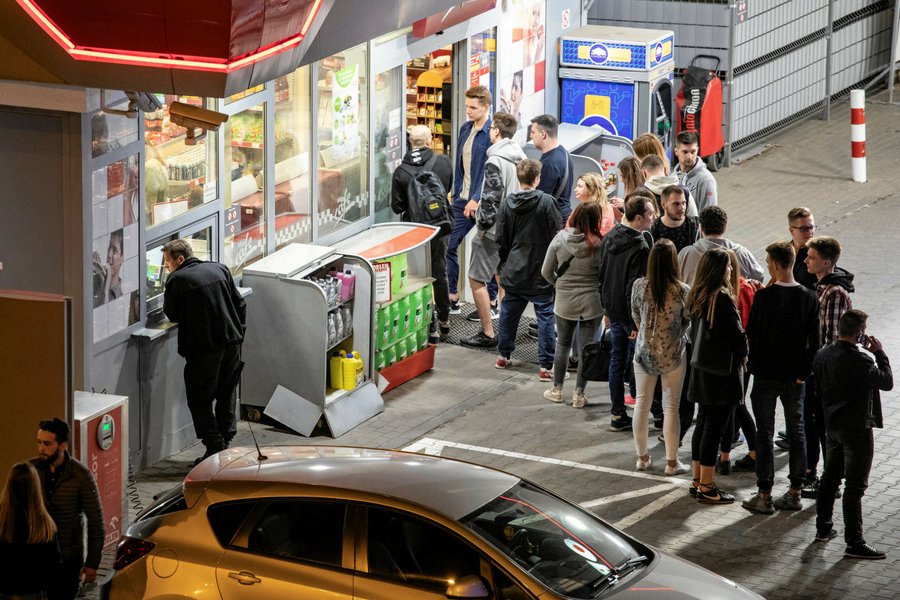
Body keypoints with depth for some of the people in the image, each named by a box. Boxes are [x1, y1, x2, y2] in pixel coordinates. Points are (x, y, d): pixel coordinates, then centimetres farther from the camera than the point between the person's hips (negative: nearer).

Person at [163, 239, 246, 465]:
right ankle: (225, 442, 21)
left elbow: (172, 314, 1)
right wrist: (239, 330, 17)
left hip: (203, 347, -6)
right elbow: (239, 303, 13)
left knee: (200, 400, 4)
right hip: (231, 341, 6)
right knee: (226, 395, 18)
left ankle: (215, 448, -1)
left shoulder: (178, 279, -7)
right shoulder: (220, 269, 11)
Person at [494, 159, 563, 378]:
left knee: (509, 312, 19)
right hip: (541, 273, -4)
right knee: (545, 316, 0)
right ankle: (547, 366, -3)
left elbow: (501, 239, 7)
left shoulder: (507, 203, 0)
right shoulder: (546, 202, -13)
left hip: (513, 270, 4)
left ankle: (503, 356, 30)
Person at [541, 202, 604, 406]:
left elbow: (546, 272, -2)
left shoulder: (559, 240, -8)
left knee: (563, 345, 19)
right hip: (591, 303, -2)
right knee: (586, 347, 8)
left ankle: (557, 389, 26)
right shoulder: (598, 244, -17)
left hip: (565, 302, 2)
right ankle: (579, 394, 11)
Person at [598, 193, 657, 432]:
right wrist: (637, 323, -17)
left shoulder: (610, 238, 4)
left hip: (613, 311, 8)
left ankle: (618, 415, 15)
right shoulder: (640, 248, -23)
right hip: (631, 312, -8)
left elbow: (602, 275, 13)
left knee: (617, 361, 12)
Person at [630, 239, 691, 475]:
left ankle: (642, 457, 24)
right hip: (672, 355, -2)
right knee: (671, 408, 7)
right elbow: (688, 321, -3)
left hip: (644, 352, 2)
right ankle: (671, 462, 14)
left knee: (642, 404, 15)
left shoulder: (639, 286, -11)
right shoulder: (682, 291, -17)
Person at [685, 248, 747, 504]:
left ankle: (697, 481, 23)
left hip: (701, 367, 8)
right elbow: (736, 335, -16)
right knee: (714, 427, -3)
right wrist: (742, 354, 1)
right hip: (722, 370, -8)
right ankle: (707, 487, 2)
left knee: (703, 423, 16)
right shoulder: (722, 298, -19)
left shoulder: (697, 296, 5)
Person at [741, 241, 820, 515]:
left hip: (766, 376, -3)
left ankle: (764, 495, 5)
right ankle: (795, 492, 18)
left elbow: (751, 334, -9)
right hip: (795, 377, 3)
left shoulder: (764, 297, -15)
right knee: (797, 432, 14)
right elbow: (814, 340, -2)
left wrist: (755, 366, 5)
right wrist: (804, 372, 4)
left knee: (764, 434, 4)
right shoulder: (809, 298, -4)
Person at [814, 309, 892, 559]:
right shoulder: (859, 360, -23)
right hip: (856, 429, -8)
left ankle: (823, 528, 31)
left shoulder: (822, 355, 2)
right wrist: (879, 352, -7)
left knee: (830, 478, 21)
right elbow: (886, 382, -16)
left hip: (832, 425, 8)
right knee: (855, 487, -4)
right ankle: (854, 543, -3)